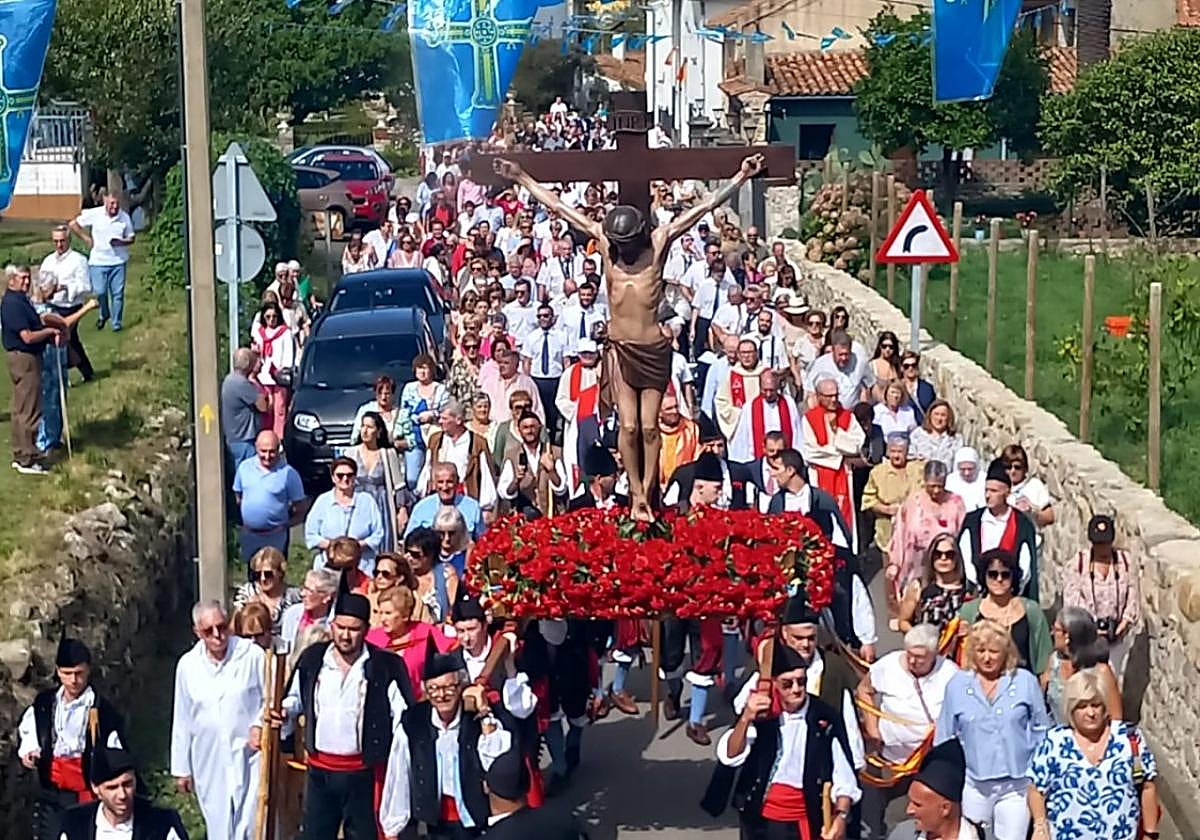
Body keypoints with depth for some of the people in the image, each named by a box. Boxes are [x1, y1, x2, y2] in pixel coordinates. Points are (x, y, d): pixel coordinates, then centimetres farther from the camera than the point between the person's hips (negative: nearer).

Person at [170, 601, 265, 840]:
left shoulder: (252, 655, -11)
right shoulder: (188, 665, -1)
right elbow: (181, 720, 7)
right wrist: (181, 768, 12)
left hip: (248, 757, -3)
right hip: (209, 762, 3)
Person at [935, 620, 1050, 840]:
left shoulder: (1026, 682, -2)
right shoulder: (957, 685, 2)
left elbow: (1041, 733, 4)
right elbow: (944, 738, 7)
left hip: (1017, 783, -1)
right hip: (973, 783, 1)